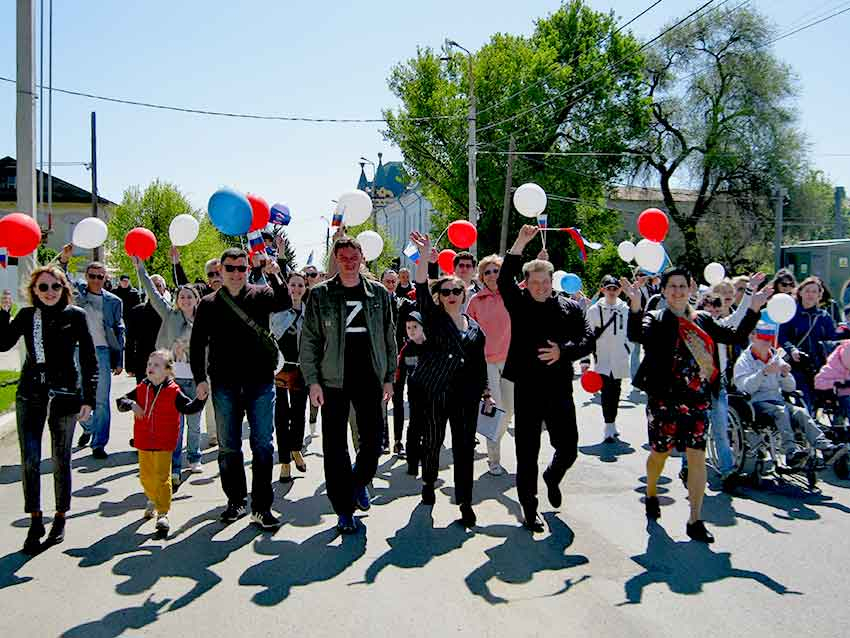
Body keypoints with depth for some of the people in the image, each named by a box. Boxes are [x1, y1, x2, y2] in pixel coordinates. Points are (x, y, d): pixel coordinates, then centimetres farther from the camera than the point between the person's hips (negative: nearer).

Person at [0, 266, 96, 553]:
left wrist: (88, 398, -7)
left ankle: (60, 518, 24)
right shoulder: (27, 315, 8)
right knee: (30, 460, -2)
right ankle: (35, 521, 12)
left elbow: (89, 360, -1)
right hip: (30, 393, 2)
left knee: (61, 461, 8)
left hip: (64, 395, -2)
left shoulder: (75, 315, -1)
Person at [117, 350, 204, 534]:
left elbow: (189, 407, -7)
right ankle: (153, 500, 43)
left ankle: (163, 513, 2)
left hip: (164, 444, -4)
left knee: (162, 477, -5)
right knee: (146, 477, 17)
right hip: (143, 443, 4)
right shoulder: (141, 389, 4)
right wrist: (132, 404, -14)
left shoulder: (173, 392, -6)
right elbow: (120, 401, 5)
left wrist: (200, 399, -23)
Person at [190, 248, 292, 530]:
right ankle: (236, 501, 24)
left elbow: (285, 303, -15)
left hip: (260, 382, -1)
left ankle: (262, 507, 8)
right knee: (228, 447, 9)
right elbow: (197, 344, 9)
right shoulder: (208, 304, 8)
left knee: (263, 445, 0)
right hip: (224, 384, 2)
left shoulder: (260, 295, 5)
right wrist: (200, 378, 0)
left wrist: (275, 275, -29)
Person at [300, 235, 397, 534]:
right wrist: (312, 381, -7)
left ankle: (359, 482, 37)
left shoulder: (378, 293, 6)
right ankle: (344, 510, 15)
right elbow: (308, 341, 0)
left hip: (370, 379, 2)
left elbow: (388, 337, 9)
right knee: (336, 447, 3)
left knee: (373, 441, 6)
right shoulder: (320, 294, 0)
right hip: (333, 381, -2)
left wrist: (389, 377, 6)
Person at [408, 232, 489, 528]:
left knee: (465, 446, 1)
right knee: (432, 441, 10)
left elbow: (480, 362, 18)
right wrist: (425, 256, -26)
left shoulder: (474, 327, 13)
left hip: (466, 393, 3)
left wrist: (485, 391, 13)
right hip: (433, 390, -2)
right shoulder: (432, 316, 2)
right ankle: (428, 482, 36)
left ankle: (465, 502, 10)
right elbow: (421, 290, -15)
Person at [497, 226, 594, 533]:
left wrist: (563, 351, -18)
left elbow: (588, 340, -1)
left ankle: (552, 478, 44)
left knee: (568, 449, 11)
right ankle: (529, 507, 22)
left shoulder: (570, 308, 6)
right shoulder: (519, 304, 1)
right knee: (527, 454, 6)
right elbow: (504, 280, -15)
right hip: (527, 390, -2)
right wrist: (520, 243, -20)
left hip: (560, 390, 2)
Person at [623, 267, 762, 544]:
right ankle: (651, 495, 40)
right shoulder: (655, 319, -3)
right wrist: (635, 305, -37)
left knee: (697, 456, -1)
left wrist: (754, 309, 0)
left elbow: (736, 336, 9)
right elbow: (636, 336, -23)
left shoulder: (703, 320, 11)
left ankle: (695, 521, 8)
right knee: (660, 452, 11)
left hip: (697, 400, 3)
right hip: (665, 399, -3)